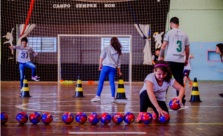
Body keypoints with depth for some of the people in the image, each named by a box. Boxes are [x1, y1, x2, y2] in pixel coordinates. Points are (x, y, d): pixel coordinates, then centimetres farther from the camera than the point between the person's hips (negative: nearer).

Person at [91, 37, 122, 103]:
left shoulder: (106, 49, 5)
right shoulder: (118, 51, 13)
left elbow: (101, 57, -4)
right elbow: (119, 62, 13)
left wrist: (100, 65, 4)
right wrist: (119, 71, 19)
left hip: (106, 66, -3)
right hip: (113, 68, 3)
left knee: (101, 81, 1)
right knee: (112, 82, 5)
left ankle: (97, 96, -2)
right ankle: (113, 97, 3)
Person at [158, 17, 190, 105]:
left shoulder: (169, 33, 0)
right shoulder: (184, 34, 11)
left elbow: (163, 46, -5)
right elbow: (187, 49, 14)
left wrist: (160, 57, 2)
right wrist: (187, 59, 25)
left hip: (170, 60, -3)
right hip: (180, 61, 3)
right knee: (180, 81, 8)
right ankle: (181, 99, 7)